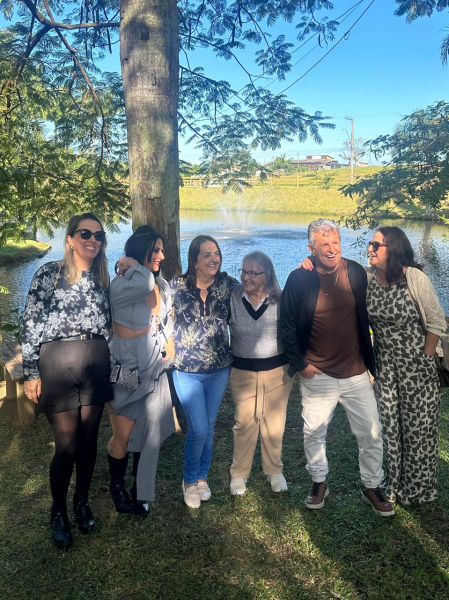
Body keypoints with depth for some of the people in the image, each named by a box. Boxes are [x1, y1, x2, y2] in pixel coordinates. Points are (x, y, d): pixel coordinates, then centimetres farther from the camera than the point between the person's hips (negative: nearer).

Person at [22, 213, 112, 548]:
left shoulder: (103, 278, 10)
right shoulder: (49, 273, -4)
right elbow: (30, 324, -6)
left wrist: (112, 364, 13)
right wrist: (31, 373, -8)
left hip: (96, 363, 4)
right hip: (58, 364, -4)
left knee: (89, 440, 11)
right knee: (67, 446, -1)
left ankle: (82, 502, 34)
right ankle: (58, 512, 25)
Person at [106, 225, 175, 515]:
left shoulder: (163, 285, 3)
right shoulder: (120, 286, -18)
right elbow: (142, 284, -41)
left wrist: (167, 349, 8)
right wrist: (130, 265, -23)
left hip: (155, 371, 6)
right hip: (126, 370, -5)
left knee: (150, 434, 11)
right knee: (123, 436, 6)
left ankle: (142, 493, 28)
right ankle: (117, 486, 33)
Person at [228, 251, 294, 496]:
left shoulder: (280, 300, -7)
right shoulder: (232, 299, -9)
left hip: (277, 370, 1)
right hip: (242, 371, 0)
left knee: (274, 422, 12)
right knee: (244, 422, 7)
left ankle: (274, 471, 33)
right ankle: (239, 474, 26)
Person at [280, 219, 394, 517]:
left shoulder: (356, 273, -4)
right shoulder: (299, 279, -10)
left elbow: (365, 316, 8)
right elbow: (287, 327, -3)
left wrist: (369, 358, 9)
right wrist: (301, 364, -5)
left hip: (357, 372, 2)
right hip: (317, 374, -1)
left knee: (371, 433, 8)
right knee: (314, 432, 12)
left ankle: (372, 486, 31)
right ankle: (319, 482, 36)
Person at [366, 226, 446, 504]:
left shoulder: (415, 279, -16)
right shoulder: (368, 279, -4)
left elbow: (437, 323, -10)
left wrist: (424, 361, -6)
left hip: (416, 367, -4)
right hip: (386, 366, 4)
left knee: (418, 427, 8)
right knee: (391, 426, 12)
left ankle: (419, 489, 30)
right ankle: (397, 484, 33)